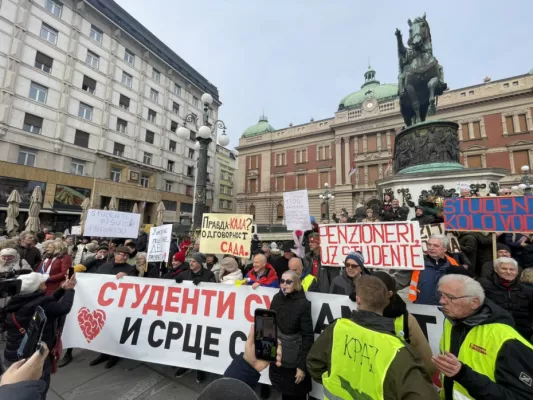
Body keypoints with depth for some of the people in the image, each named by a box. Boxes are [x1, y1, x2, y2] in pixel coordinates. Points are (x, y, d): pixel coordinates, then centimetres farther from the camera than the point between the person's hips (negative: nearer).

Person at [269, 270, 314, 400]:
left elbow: (307, 336, -16)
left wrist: (302, 366, -15)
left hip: (294, 360, -4)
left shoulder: (303, 303, -18)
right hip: (277, 357, 4)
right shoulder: (277, 298, -4)